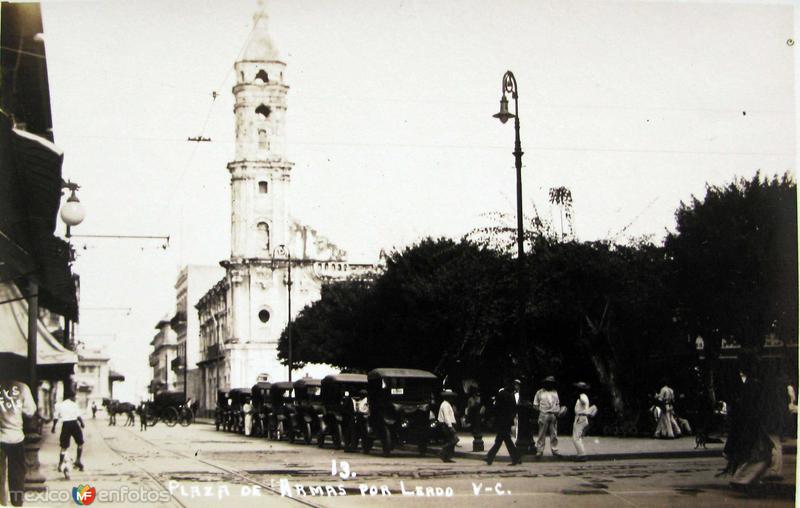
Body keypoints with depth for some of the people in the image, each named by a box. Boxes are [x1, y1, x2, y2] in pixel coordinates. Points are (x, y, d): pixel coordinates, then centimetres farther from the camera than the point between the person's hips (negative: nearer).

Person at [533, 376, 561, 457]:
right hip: (544, 416, -4)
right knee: (542, 434, -3)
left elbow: (558, 404, 19)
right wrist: (541, 410, -7)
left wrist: (558, 412, 2)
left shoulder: (555, 392, 16)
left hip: (554, 416, 4)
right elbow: (535, 405, 5)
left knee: (554, 434, 5)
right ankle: (539, 451, 1)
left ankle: (555, 450, 11)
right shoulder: (540, 392, 3)